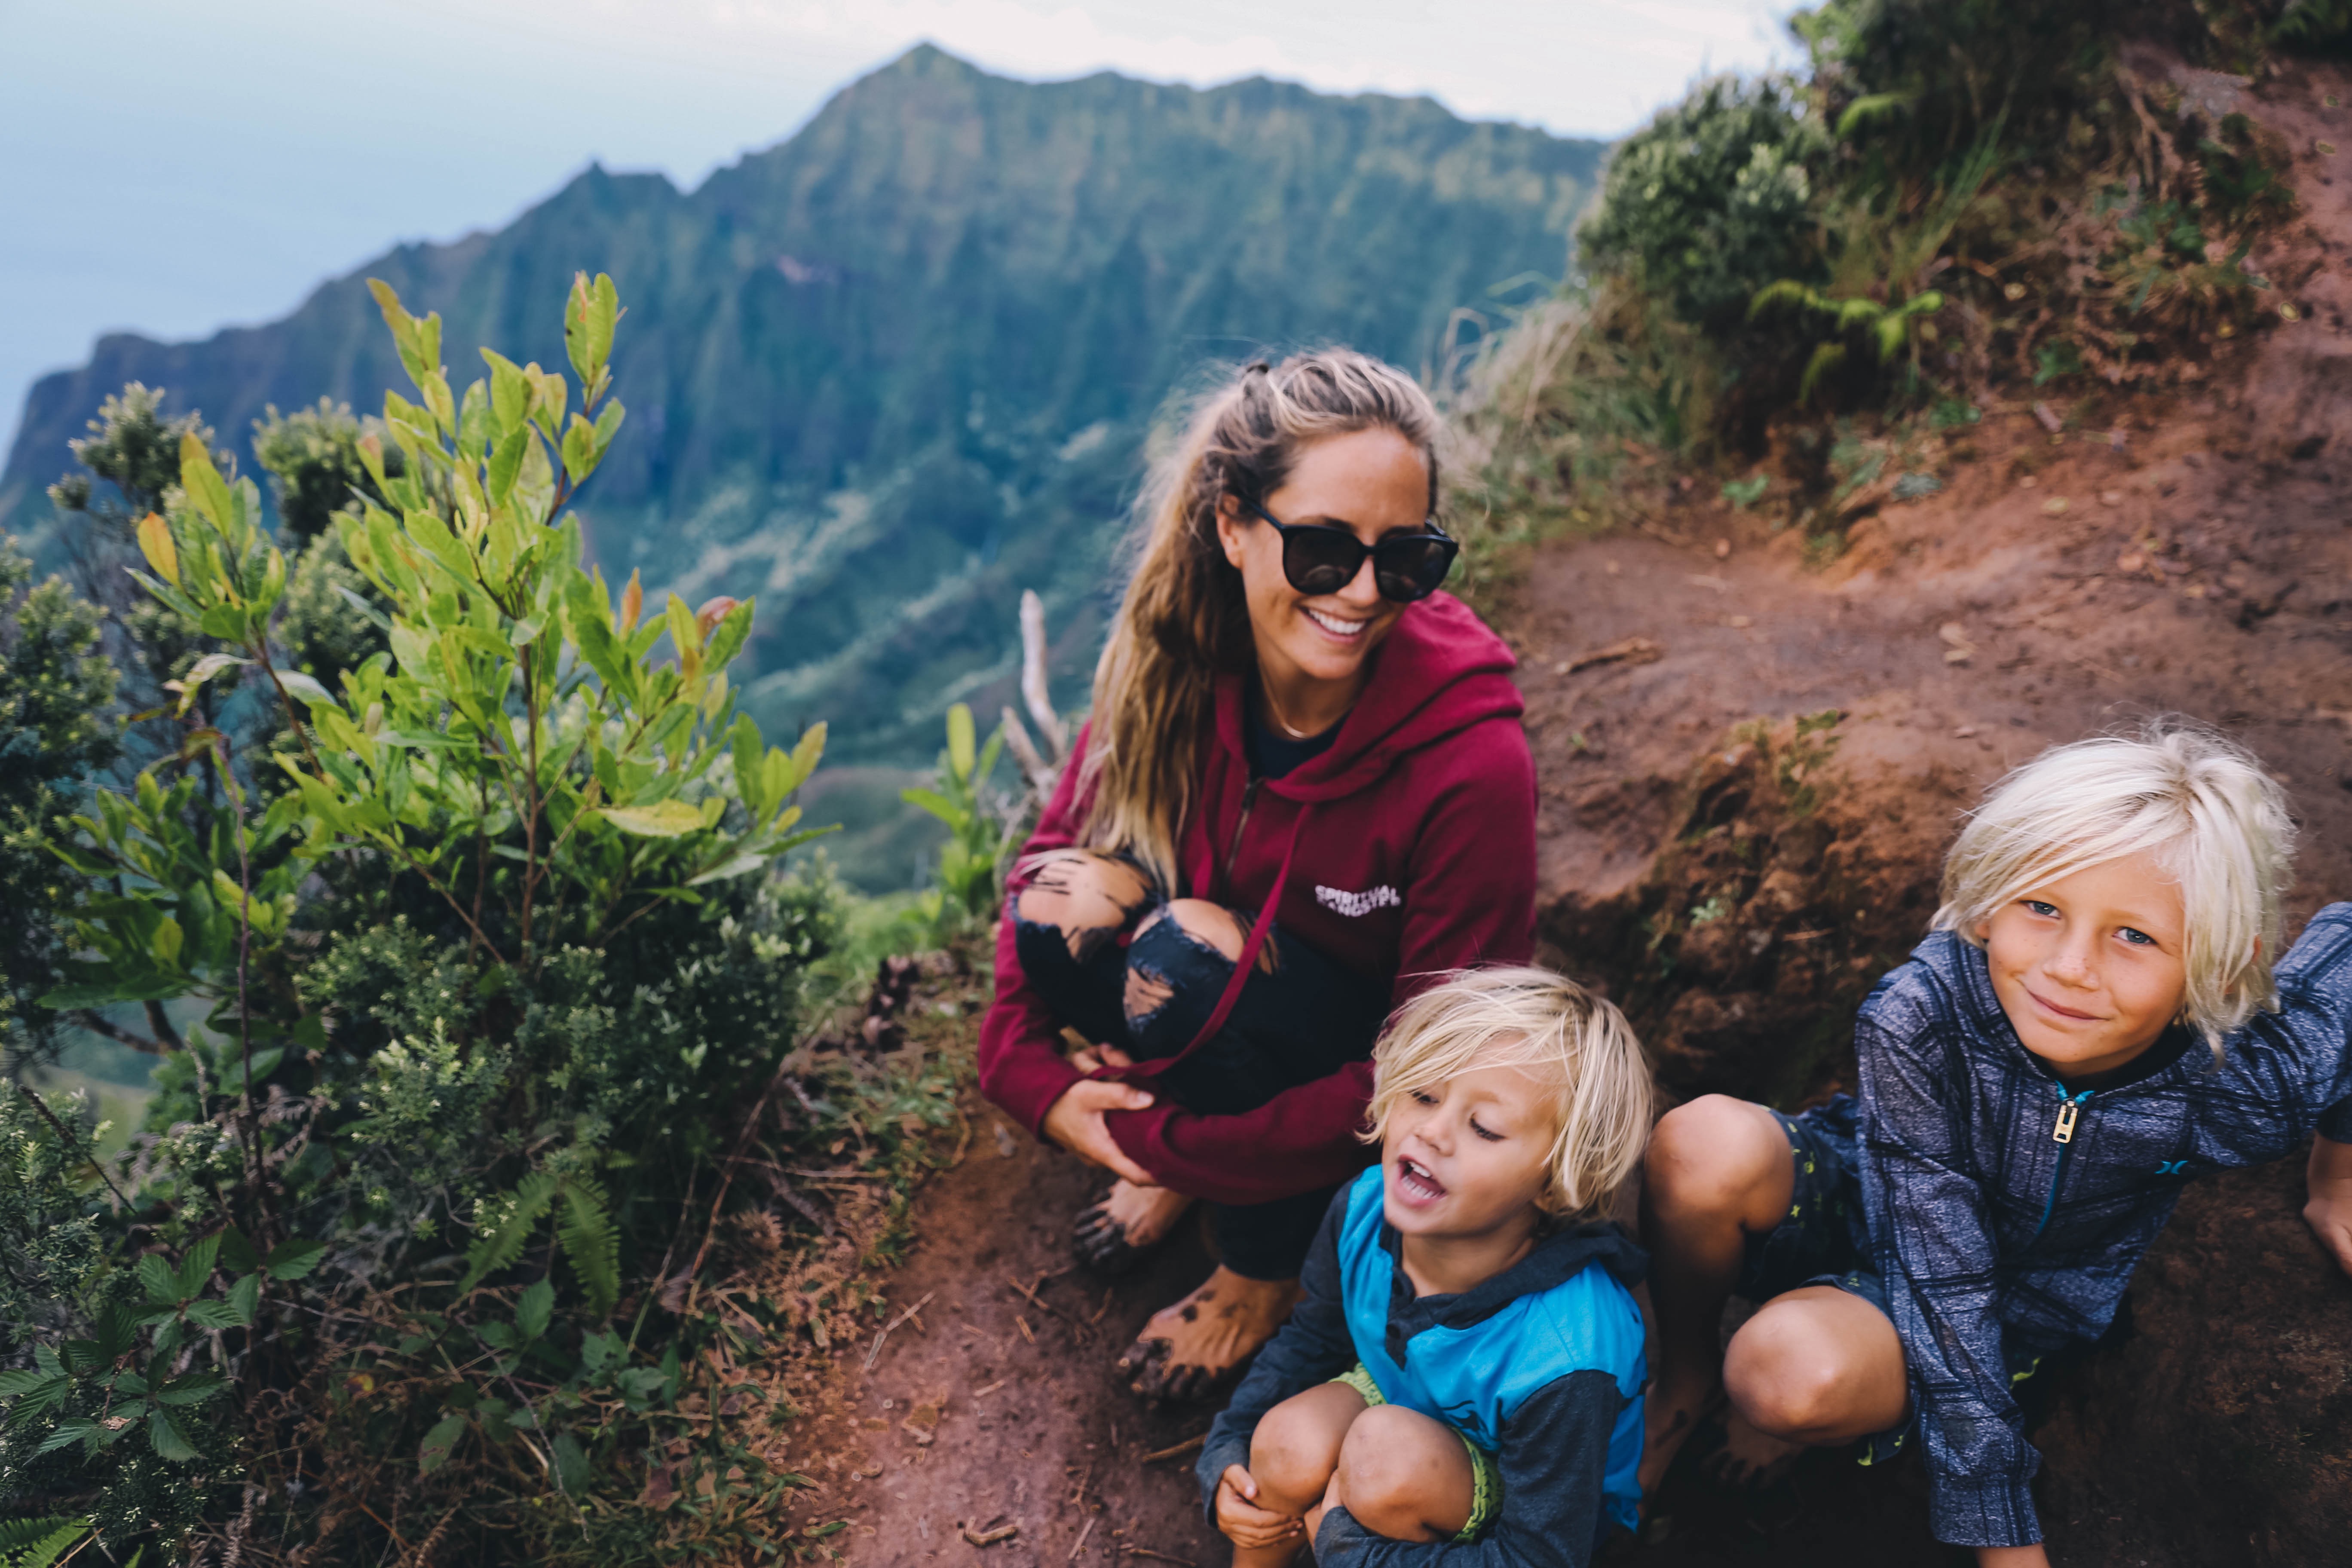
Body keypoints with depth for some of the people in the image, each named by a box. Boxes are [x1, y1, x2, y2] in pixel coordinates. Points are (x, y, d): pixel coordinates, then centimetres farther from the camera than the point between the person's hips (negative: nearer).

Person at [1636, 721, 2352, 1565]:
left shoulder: (2249, 1087, -27)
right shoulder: (1919, 1017, -31)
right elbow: (1939, 1278, -27)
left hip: (2017, 1313, 0)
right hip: (1868, 1203, 0)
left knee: (1794, 1371, -36)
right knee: (1704, 1147, -36)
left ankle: (1783, 1419, 4)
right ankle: (1684, 1374, -4)